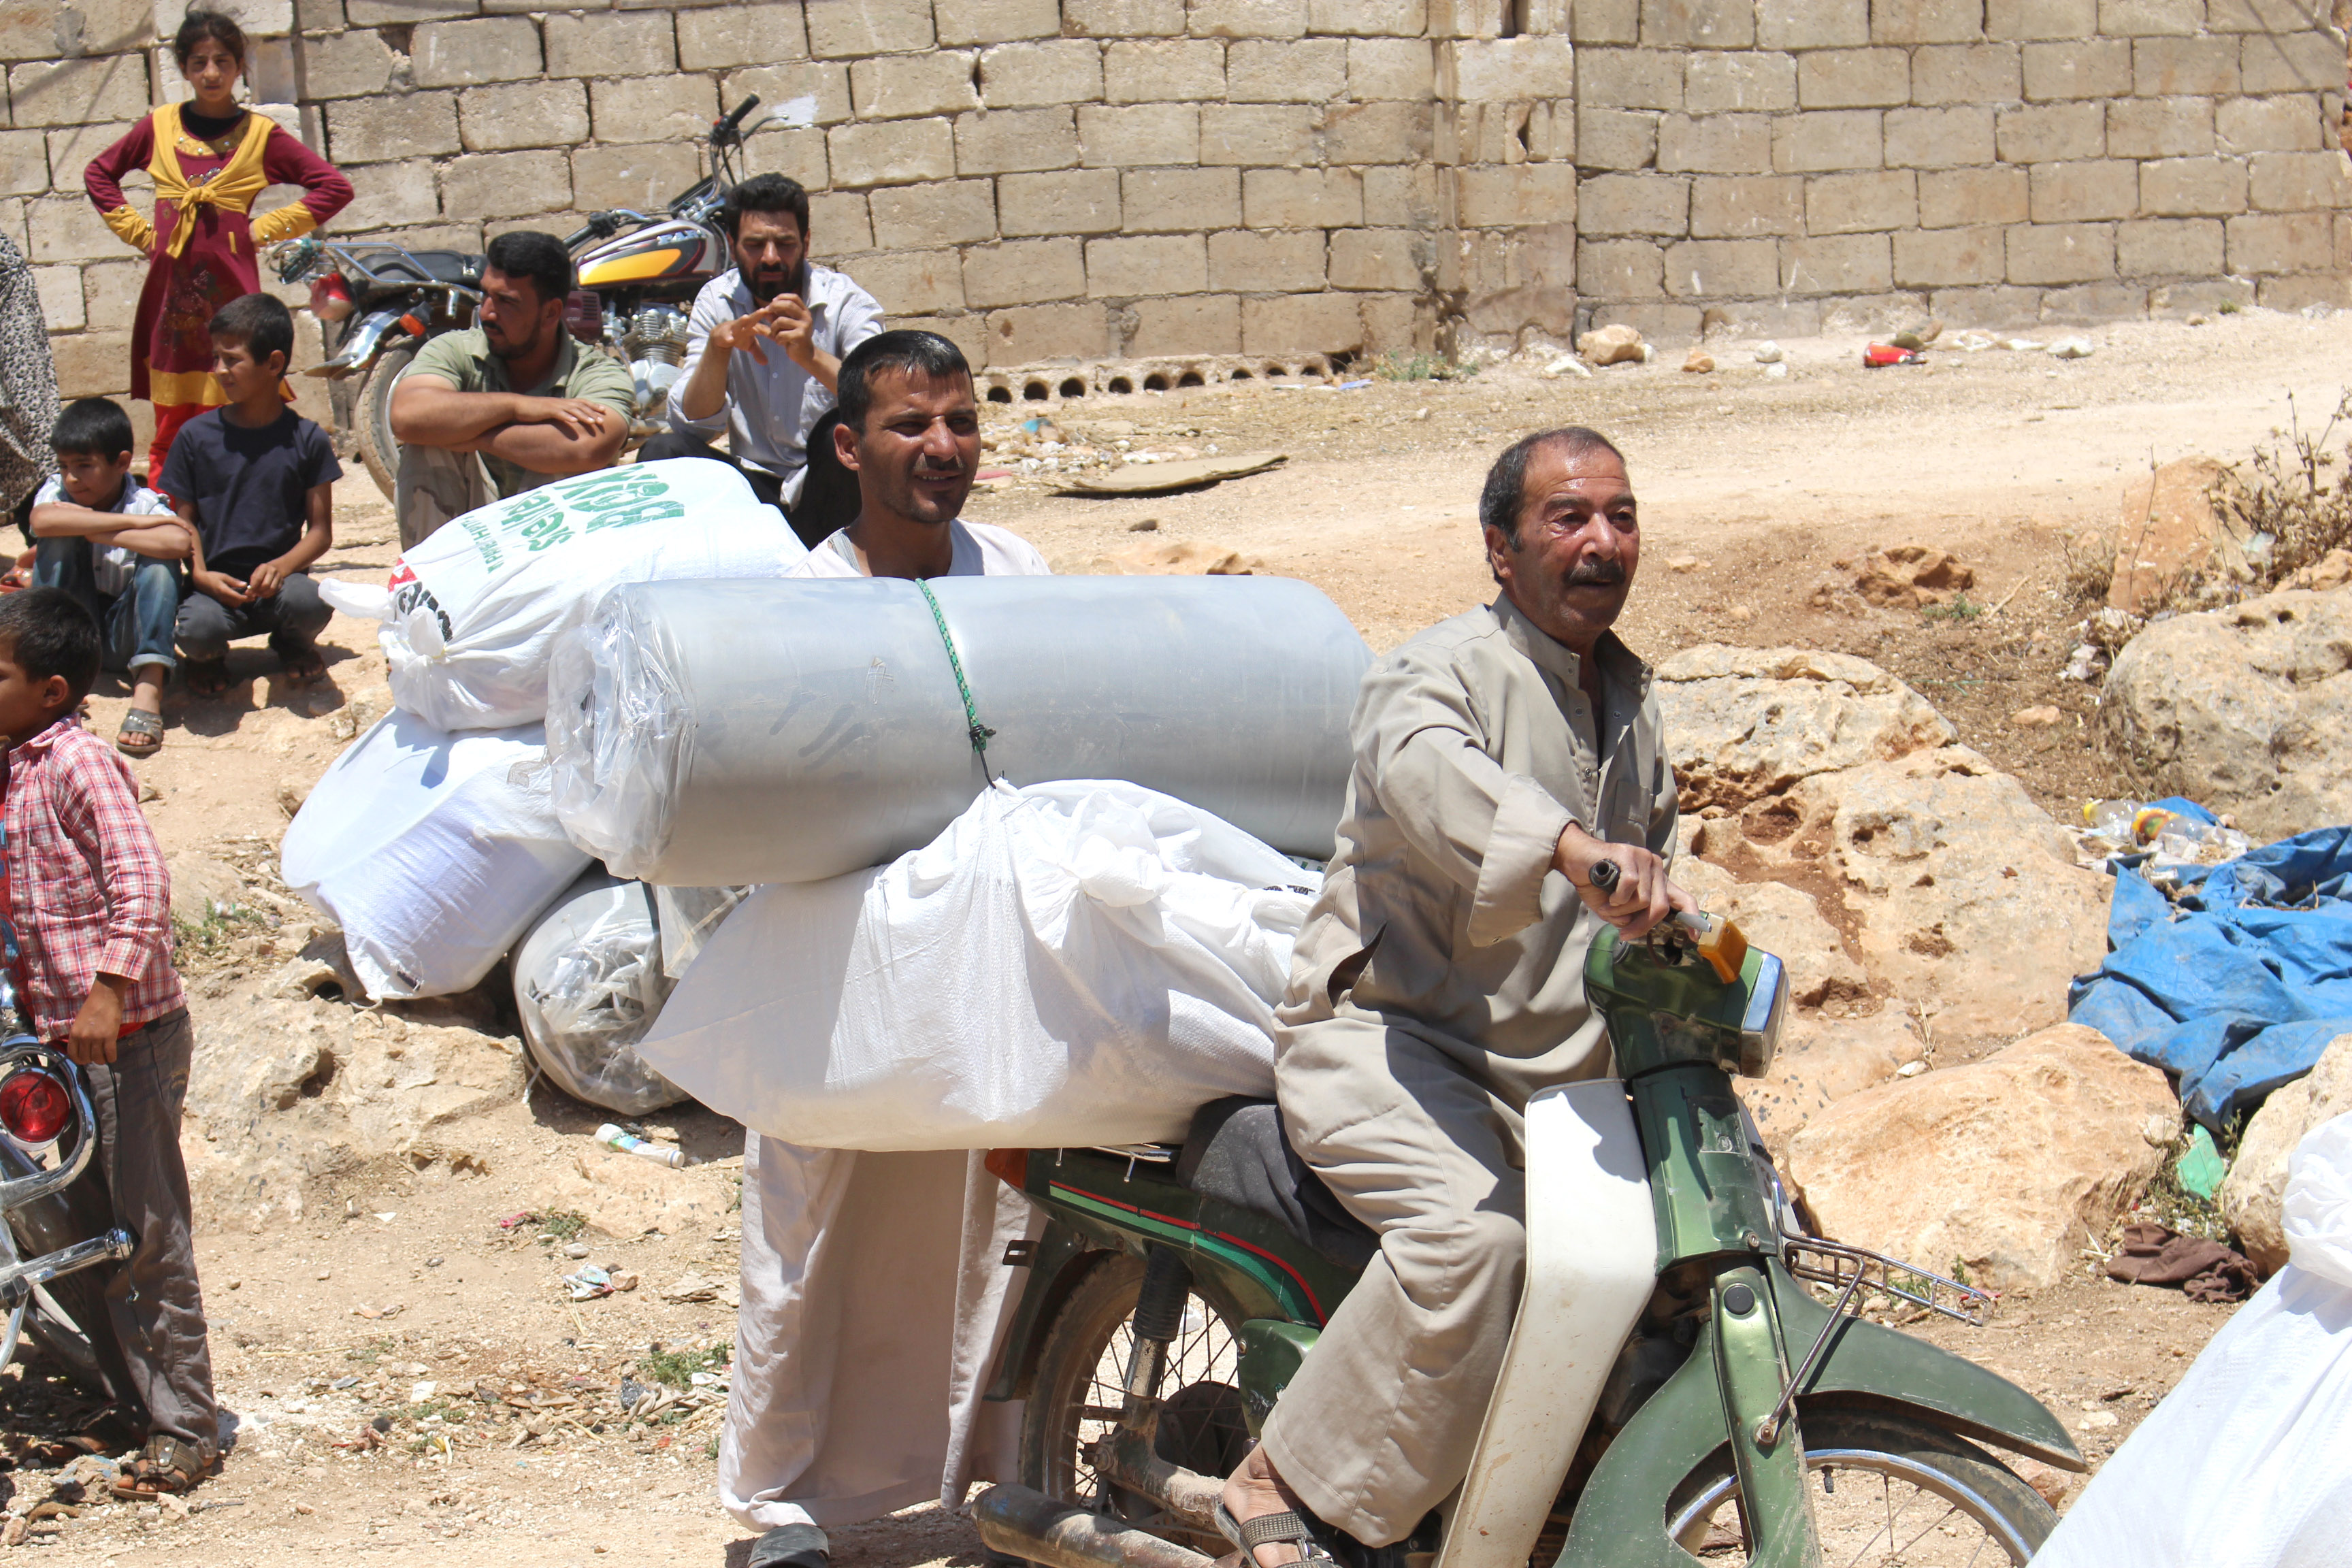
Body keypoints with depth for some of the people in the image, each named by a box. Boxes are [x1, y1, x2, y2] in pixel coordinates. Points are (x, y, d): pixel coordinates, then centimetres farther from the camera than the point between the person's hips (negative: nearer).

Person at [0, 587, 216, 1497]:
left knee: (148, 1231, -4)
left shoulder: (79, 763, -15)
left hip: (128, 1035, -9)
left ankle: (186, 1430, 2)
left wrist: (107, 989, -30)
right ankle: (139, 1396, 27)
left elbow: (142, 882, -24)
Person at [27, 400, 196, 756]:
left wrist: (98, 533, -28)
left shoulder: (146, 504, -13)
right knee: (60, 537, -17)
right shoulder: (57, 493, -5)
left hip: (127, 637, -1)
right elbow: (41, 521, -32)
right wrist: (133, 523, -31)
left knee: (159, 553, -26)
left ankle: (147, 693, -39)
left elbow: (179, 543, -37)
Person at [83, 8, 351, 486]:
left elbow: (335, 187, 3)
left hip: (230, 287, -2)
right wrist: (138, 231, 12)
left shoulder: (260, 134, 3)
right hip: (170, 284, 2)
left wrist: (266, 229, -1)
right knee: (171, 423, 4)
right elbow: (98, 175, 24)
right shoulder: (160, 127, 9)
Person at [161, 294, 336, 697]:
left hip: (278, 578, 1)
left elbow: (321, 531, 3)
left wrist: (281, 566, -18)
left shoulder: (307, 439, 3)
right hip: (215, 585, -1)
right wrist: (200, 574, -13)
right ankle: (208, 657, 7)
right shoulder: (197, 436, 5)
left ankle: (293, 644, 6)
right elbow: (185, 519, 7)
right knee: (198, 626, -36)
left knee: (310, 602, -35)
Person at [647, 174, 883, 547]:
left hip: (828, 490, -3)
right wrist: (717, 348, -26)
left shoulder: (848, 302, -8)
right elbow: (693, 424, -8)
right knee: (663, 452, -20)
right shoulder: (715, 302, 1)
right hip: (755, 487, 3)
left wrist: (812, 356, -41)